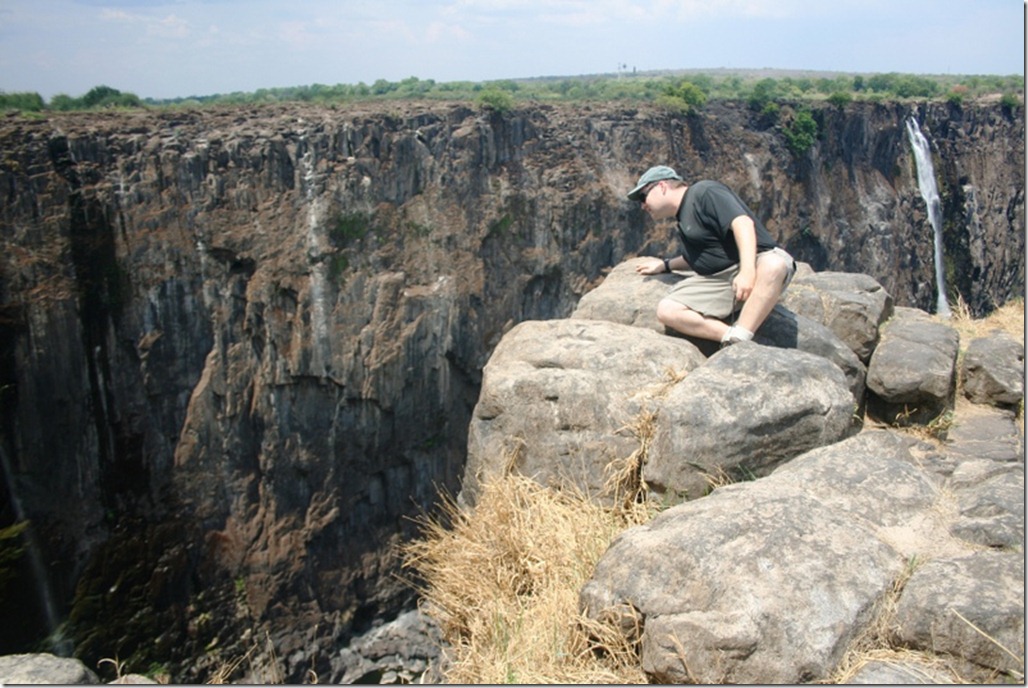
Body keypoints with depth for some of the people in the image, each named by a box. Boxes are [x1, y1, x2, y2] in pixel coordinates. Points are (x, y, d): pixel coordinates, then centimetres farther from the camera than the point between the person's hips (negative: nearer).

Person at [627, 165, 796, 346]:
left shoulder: (704, 192, -4)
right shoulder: (684, 218, 23)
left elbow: (742, 222, -19)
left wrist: (747, 271, -31)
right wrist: (665, 265, 33)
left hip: (757, 262, -7)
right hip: (718, 280, 8)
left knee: (775, 265, -44)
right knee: (667, 310, -16)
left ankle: (738, 339, -44)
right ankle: (731, 336, -25)